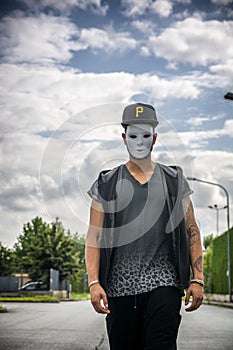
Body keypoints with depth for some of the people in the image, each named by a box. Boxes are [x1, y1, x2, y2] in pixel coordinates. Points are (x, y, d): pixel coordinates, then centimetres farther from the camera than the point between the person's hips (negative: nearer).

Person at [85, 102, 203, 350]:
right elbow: (94, 236, 4)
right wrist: (94, 282, -8)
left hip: (163, 283, 0)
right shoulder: (107, 184, 9)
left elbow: (192, 232, 10)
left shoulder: (173, 180, 11)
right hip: (120, 285, 1)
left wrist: (197, 279, 1)